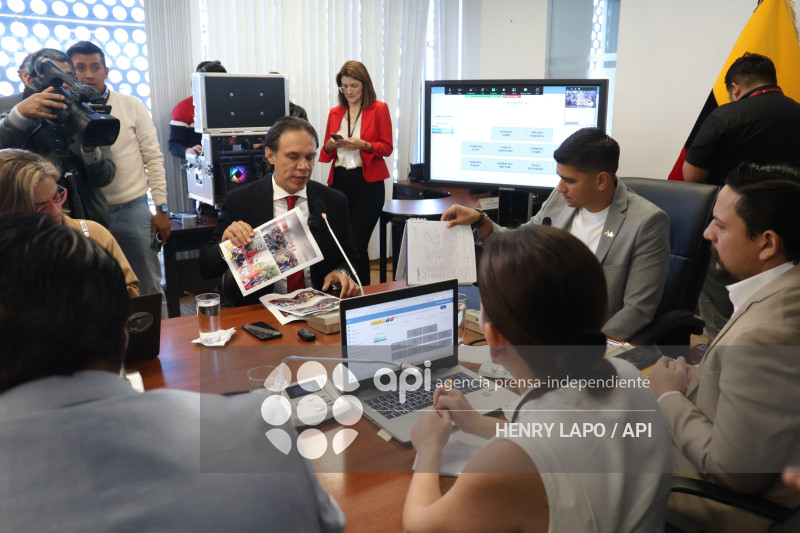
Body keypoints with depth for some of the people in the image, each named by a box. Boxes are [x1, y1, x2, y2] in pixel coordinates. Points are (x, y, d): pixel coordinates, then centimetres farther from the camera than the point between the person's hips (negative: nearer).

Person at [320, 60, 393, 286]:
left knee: (358, 244, -7)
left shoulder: (379, 109, 2)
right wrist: (330, 146, -7)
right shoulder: (335, 112, 14)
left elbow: (387, 147, -1)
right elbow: (326, 150, 16)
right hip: (339, 181, 4)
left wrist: (363, 145, -17)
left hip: (367, 183, -4)